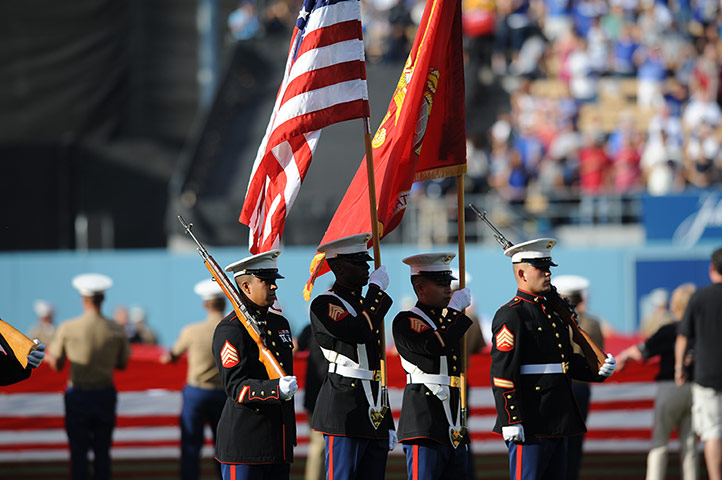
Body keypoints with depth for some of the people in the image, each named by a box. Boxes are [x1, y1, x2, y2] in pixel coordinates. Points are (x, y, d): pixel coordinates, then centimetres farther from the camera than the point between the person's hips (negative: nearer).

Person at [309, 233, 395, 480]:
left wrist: (388, 425, 20)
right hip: (344, 411, -8)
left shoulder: (366, 305, 20)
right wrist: (376, 290, -10)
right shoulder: (324, 305, -6)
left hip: (376, 413, 8)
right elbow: (360, 331, -24)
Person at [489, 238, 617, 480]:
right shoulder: (511, 316, -10)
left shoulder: (553, 312, 18)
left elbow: (567, 360, 26)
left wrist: (598, 370, 6)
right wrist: (511, 422, -21)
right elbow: (502, 373, -16)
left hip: (557, 422, 9)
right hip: (529, 425, -9)